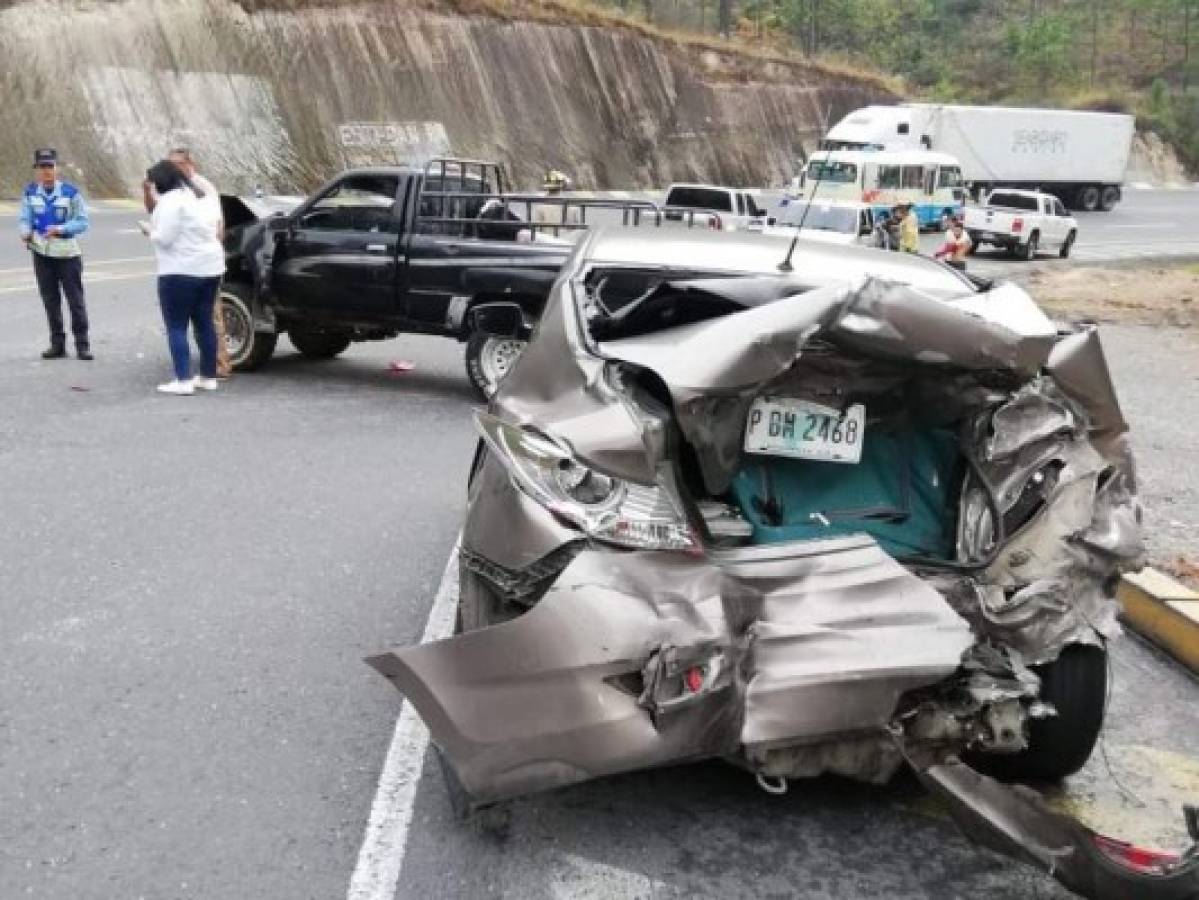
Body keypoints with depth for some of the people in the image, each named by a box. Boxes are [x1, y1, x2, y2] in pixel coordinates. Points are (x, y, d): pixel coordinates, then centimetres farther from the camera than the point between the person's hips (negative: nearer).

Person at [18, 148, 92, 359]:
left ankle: (82, 344, 6)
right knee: (50, 300, 9)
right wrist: (26, 233, -18)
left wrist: (60, 229, -21)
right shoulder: (30, 192, 2)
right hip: (41, 253, 3)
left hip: (67, 253, -3)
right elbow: (24, 218, 3)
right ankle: (57, 343, 17)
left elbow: (82, 222, -6)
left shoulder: (71, 192, -7)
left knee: (75, 299, -1)